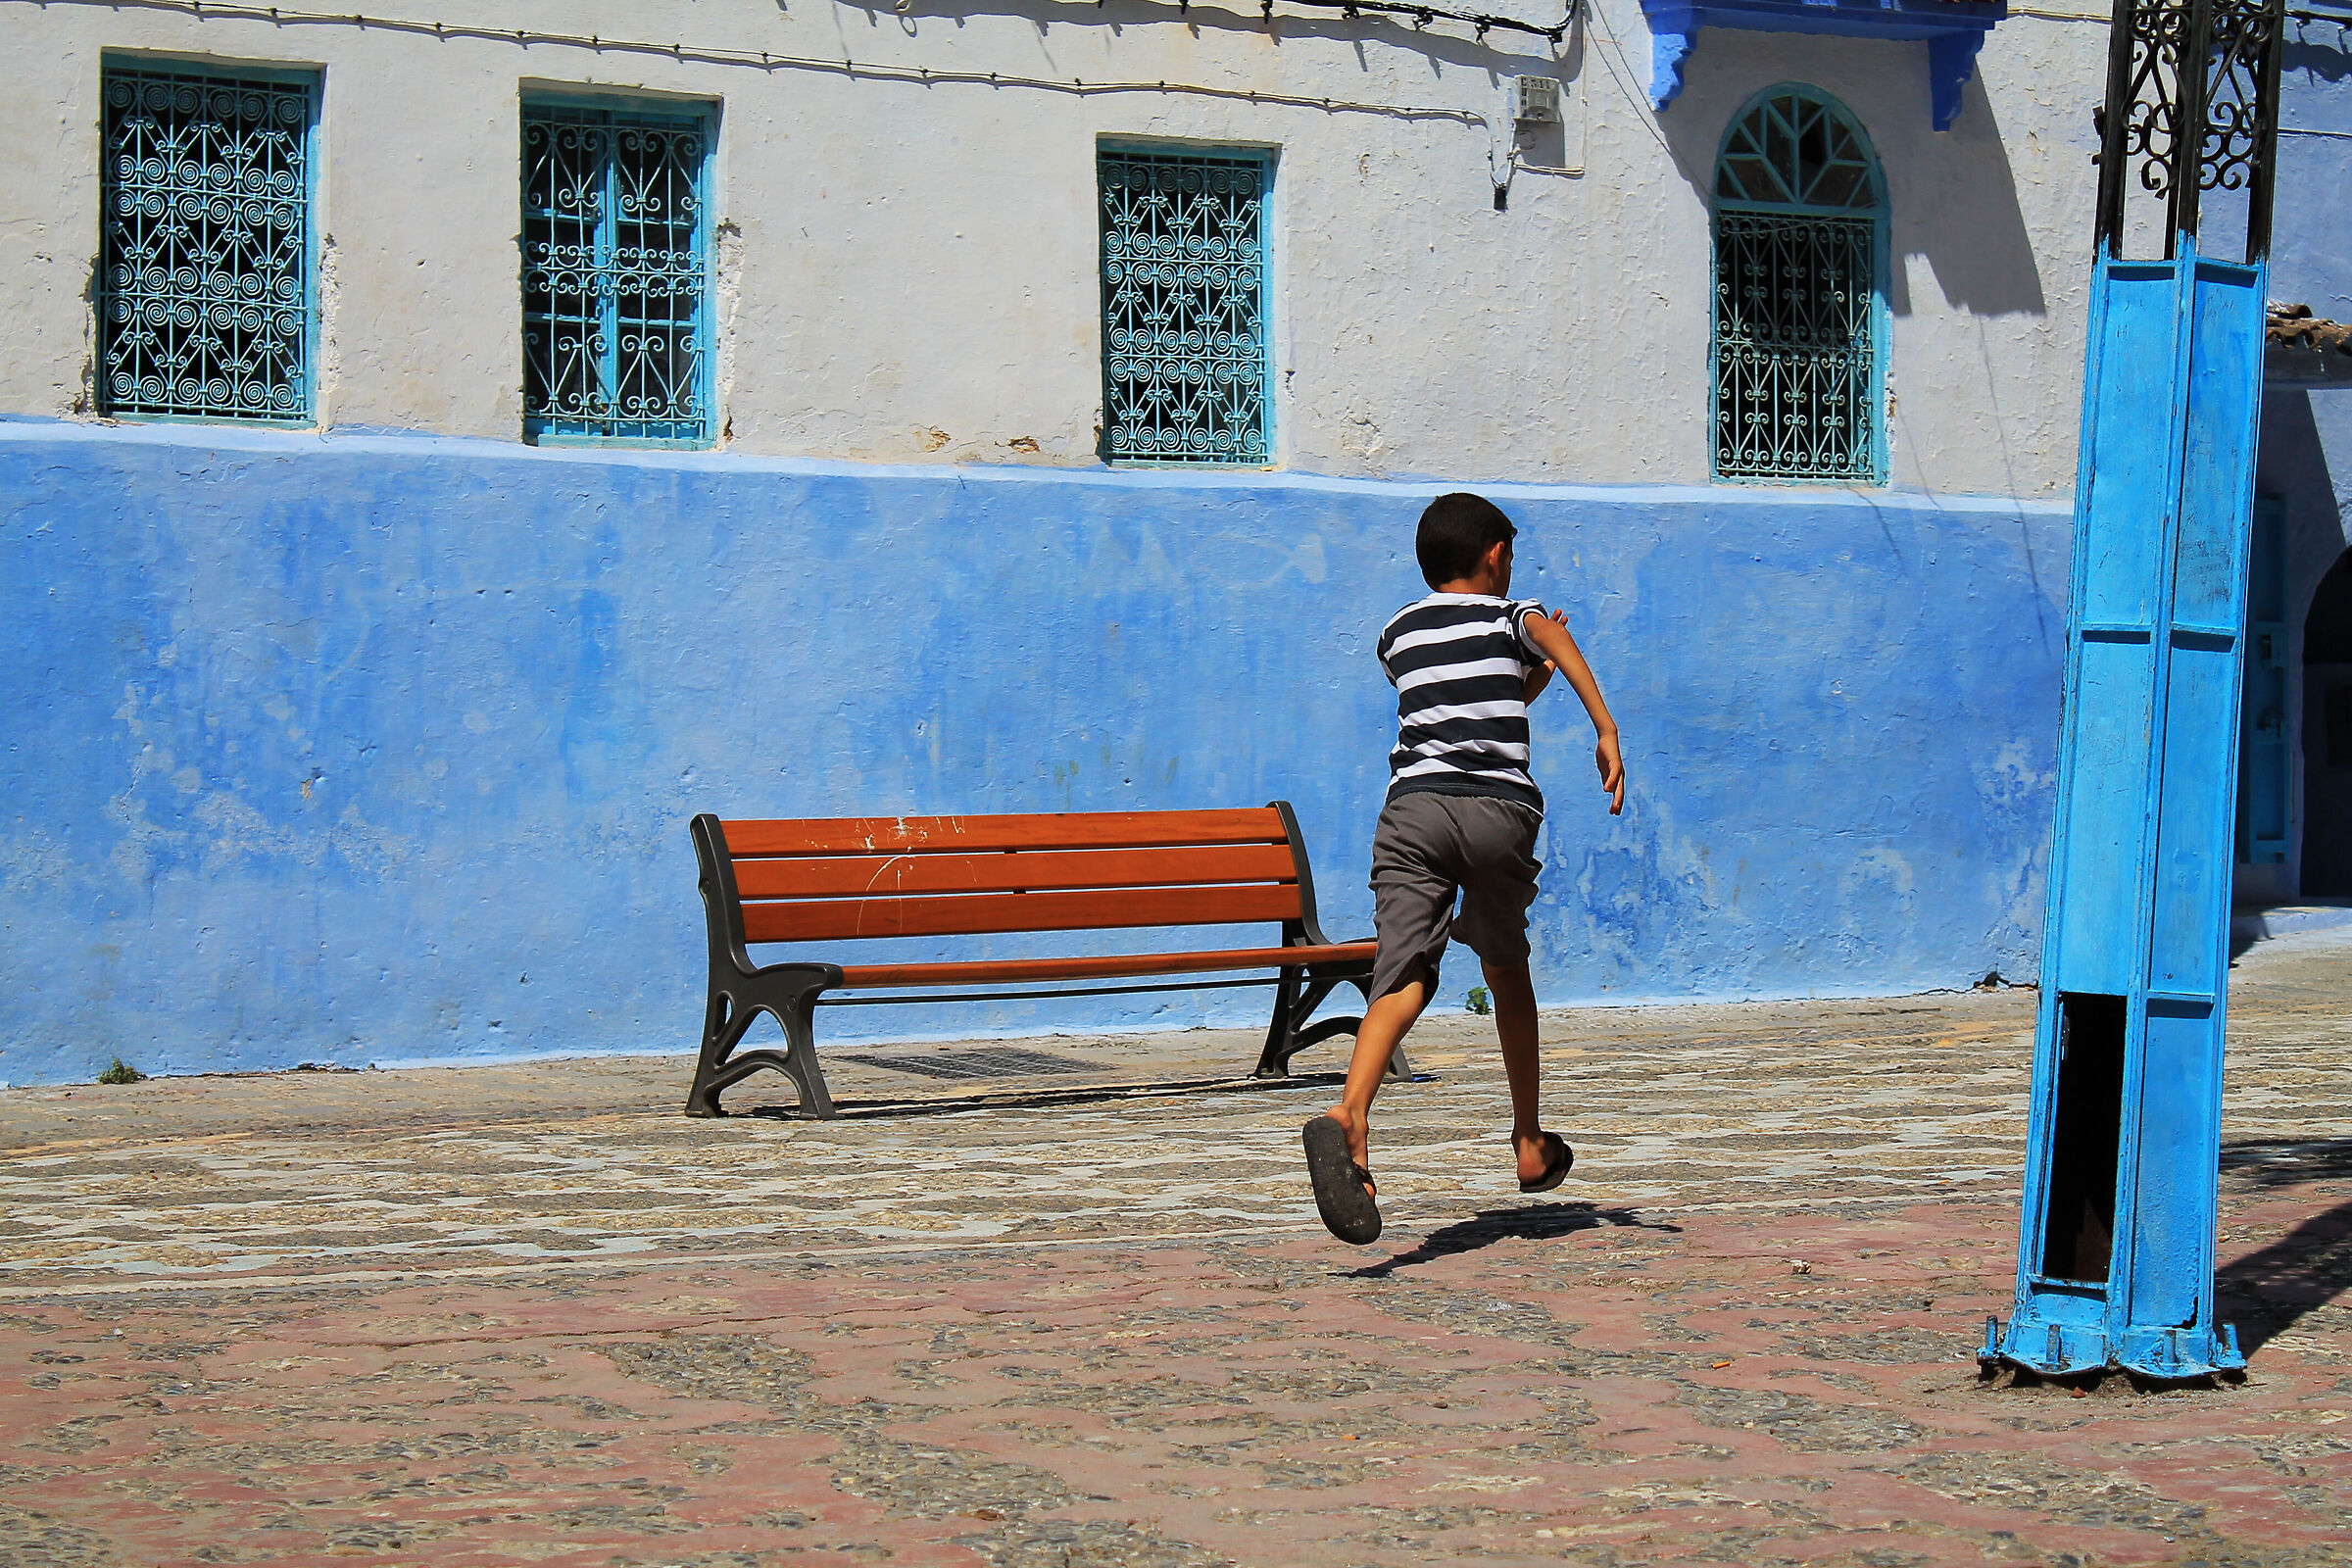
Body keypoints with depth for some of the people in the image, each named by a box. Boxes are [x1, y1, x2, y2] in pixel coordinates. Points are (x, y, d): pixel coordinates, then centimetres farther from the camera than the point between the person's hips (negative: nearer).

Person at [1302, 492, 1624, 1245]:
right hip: (1501, 810, -1)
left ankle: (1350, 1115, -41)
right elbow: (1555, 639, -10)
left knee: (1401, 980, -14)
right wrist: (1607, 732, -20)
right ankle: (1530, 1145, 29)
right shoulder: (1513, 617, 15)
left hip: (1414, 807, 1)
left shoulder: (1397, 634, 25)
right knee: (1507, 971, 21)